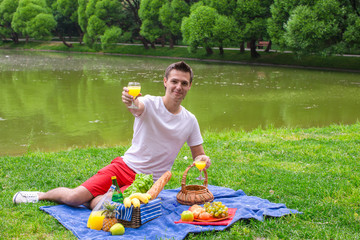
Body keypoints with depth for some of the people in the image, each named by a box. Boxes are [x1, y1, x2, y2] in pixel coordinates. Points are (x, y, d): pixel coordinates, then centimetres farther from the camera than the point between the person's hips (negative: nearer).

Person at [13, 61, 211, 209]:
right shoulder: (150, 104, -8)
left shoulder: (190, 121, 2)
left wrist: (203, 159, -15)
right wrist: (130, 101, -59)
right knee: (73, 197, -14)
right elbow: (138, 107, -33)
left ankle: (85, 198, 6)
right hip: (125, 166, -1)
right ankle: (42, 195, 18)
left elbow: (198, 155, 10)